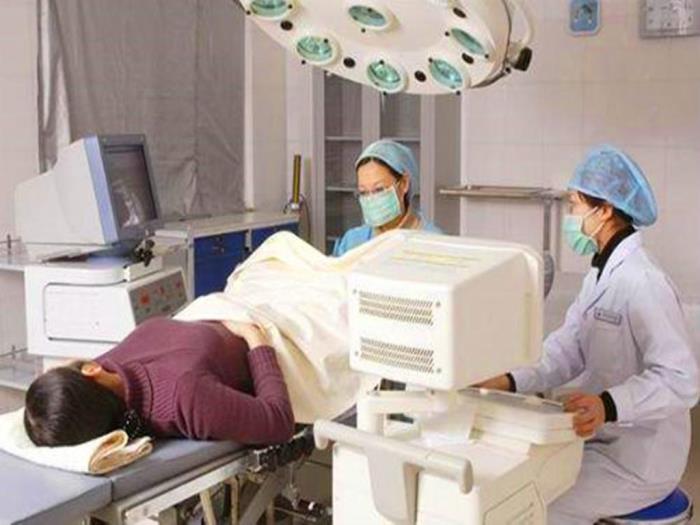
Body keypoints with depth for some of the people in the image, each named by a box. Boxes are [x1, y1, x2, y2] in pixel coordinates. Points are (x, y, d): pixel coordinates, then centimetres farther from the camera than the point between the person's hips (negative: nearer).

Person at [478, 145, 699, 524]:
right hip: (602, 441, 9)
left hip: (639, 461, -9)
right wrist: (511, 382, -12)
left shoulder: (642, 282, -23)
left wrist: (609, 406, -42)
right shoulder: (601, 275, 10)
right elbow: (565, 351, 3)